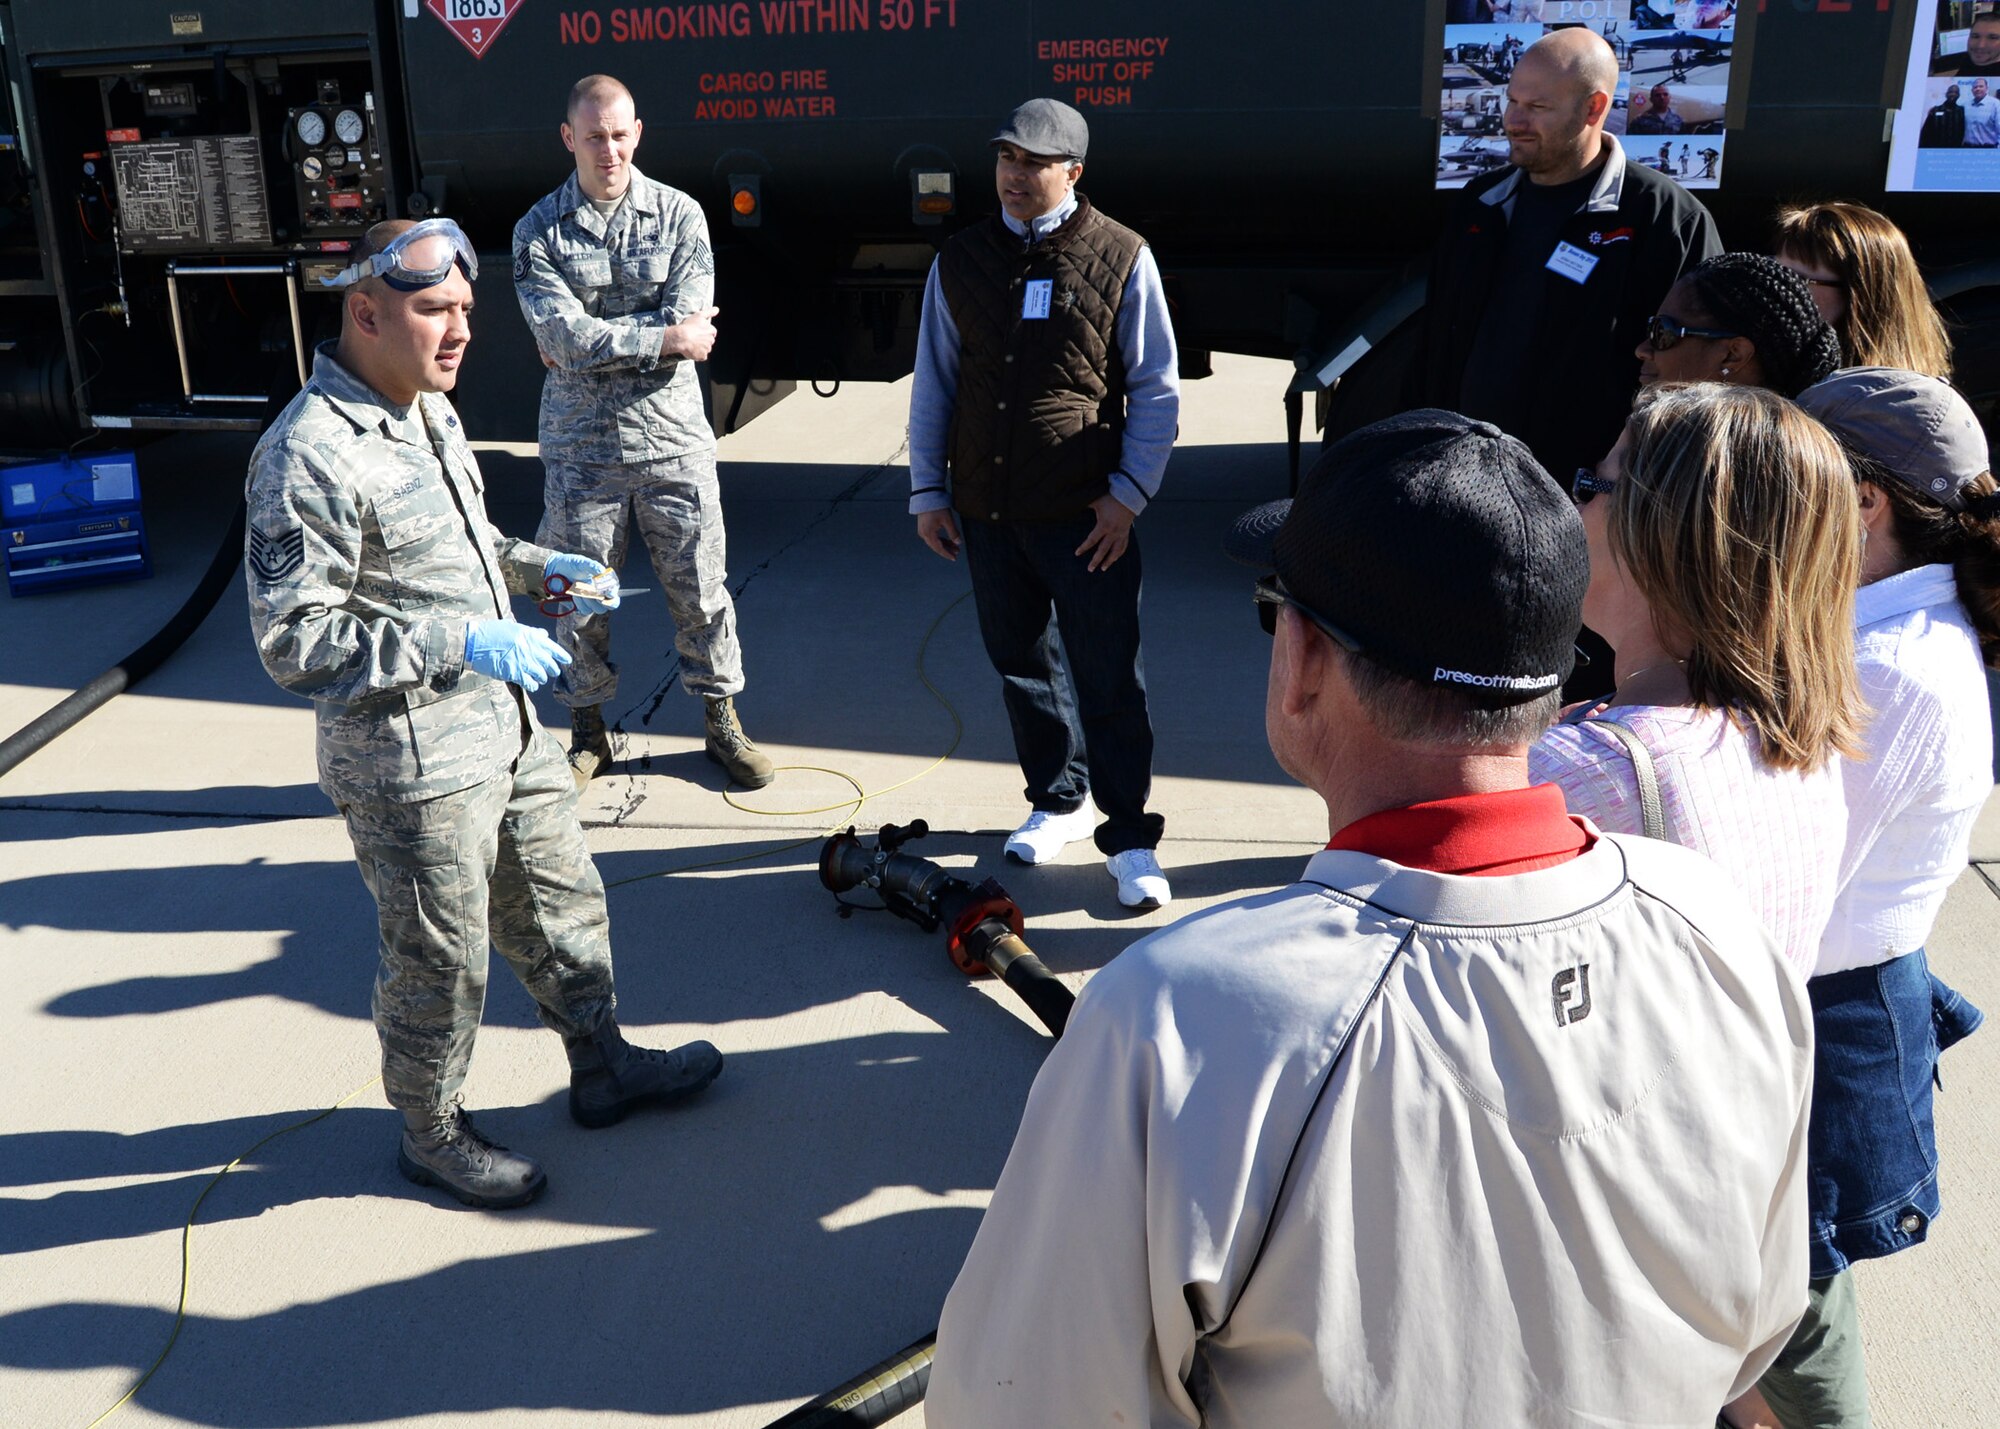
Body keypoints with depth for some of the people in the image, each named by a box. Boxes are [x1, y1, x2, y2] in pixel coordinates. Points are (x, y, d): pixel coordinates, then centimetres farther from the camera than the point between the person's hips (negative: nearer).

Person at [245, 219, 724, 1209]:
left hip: (506, 725, 9)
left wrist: (535, 566, 5)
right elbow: (293, 640, -24)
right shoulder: (308, 456, -22)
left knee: (561, 905, 22)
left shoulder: (430, 410, 7)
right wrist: (462, 641, -27)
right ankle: (432, 1135, 33)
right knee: (439, 964, 9)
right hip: (411, 764, -9)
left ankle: (602, 1065, 43)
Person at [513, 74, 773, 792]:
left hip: (673, 439, 0)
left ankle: (721, 722, 26)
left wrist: (595, 342, -12)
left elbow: (689, 326, -13)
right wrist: (658, 337, -16)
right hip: (580, 446, 0)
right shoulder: (538, 232, -1)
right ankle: (587, 731, 28)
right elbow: (563, 338, -15)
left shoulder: (680, 215, 0)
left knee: (700, 589, 9)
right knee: (579, 597, 10)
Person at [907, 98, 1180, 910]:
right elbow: (934, 385, 12)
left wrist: (1129, 494, -7)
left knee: (1108, 678, -1)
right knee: (1021, 663, 15)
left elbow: (1155, 389, 0)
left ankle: (1129, 838, 12)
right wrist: (928, 491, 8)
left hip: (1084, 515, -4)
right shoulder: (961, 262, 8)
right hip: (986, 509, 4)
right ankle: (1057, 802, 33)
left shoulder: (1121, 259, -2)